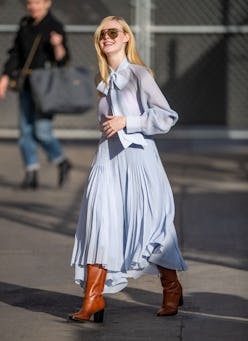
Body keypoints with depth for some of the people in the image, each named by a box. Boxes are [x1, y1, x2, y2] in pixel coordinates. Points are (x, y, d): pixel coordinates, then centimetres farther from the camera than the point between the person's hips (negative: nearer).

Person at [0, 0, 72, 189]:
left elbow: (63, 60, -10)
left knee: (42, 132, -12)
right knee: (26, 132, 3)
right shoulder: (25, 25, 10)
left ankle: (62, 162, 12)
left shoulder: (55, 27, -8)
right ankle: (32, 174, 9)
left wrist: (58, 46, -29)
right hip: (27, 87, 6)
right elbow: (15, 54, 14)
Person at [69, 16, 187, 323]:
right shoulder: (104, 81, 13)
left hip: (137, 157, -5)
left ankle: (172, 290, 22)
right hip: (108, 159, 5)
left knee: (148, 227, 2)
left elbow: (167, 118, -10)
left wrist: (126, 122, -14)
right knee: (100, 225, -8)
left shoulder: (139, 75, -5)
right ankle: (92, 300, -10)